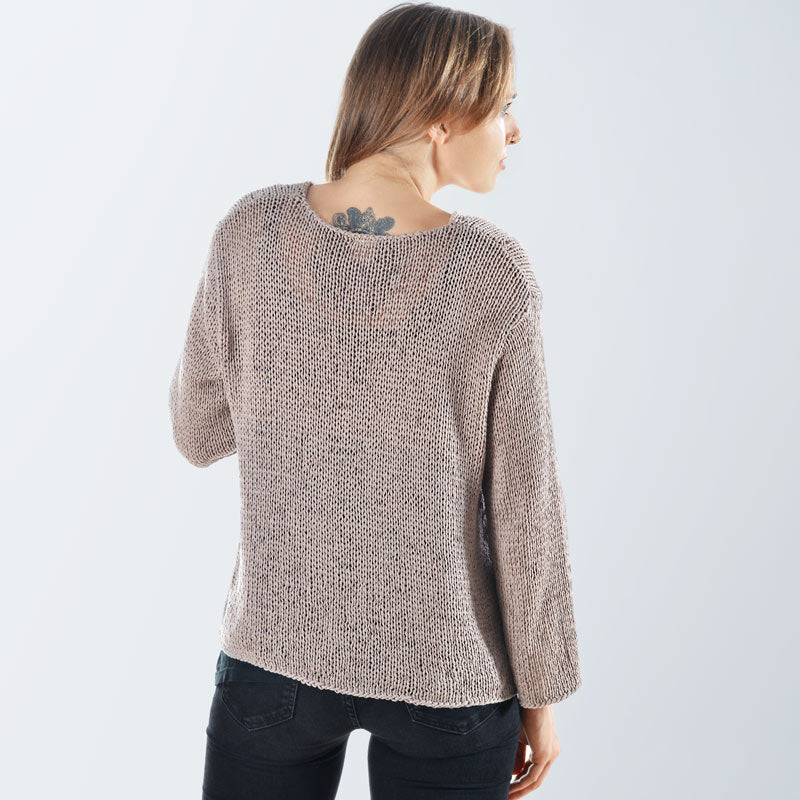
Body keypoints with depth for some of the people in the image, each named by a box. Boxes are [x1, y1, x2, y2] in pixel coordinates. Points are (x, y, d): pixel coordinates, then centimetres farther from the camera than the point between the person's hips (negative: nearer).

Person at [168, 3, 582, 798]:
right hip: (446, 675, -1)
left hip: (276, 654, 2)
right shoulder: (494, 273, -18)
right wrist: (540, 690, 2)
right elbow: (524, 503, -11)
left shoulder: (252, 230, -13)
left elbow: (199, 432, 0)